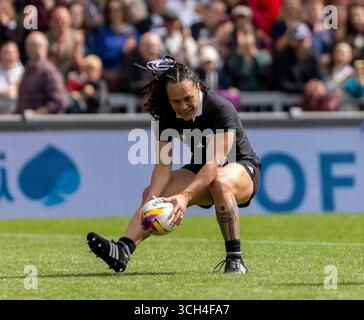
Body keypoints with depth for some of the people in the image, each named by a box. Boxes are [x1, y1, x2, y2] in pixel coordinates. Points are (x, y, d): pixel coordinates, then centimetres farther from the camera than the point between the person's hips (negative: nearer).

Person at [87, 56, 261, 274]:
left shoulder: (221, 109, -27)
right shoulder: (169, 117, -10)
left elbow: (215, 162, -36)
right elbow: (164, 164, -15)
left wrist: (185, 196, -47)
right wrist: (152, 196, -34)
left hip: (243, 168, -6)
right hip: (201, 172, 6)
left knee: (220, 181, -40)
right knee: (152, 193, -16)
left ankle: (235, 259, -32)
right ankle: (123, 250, -35)